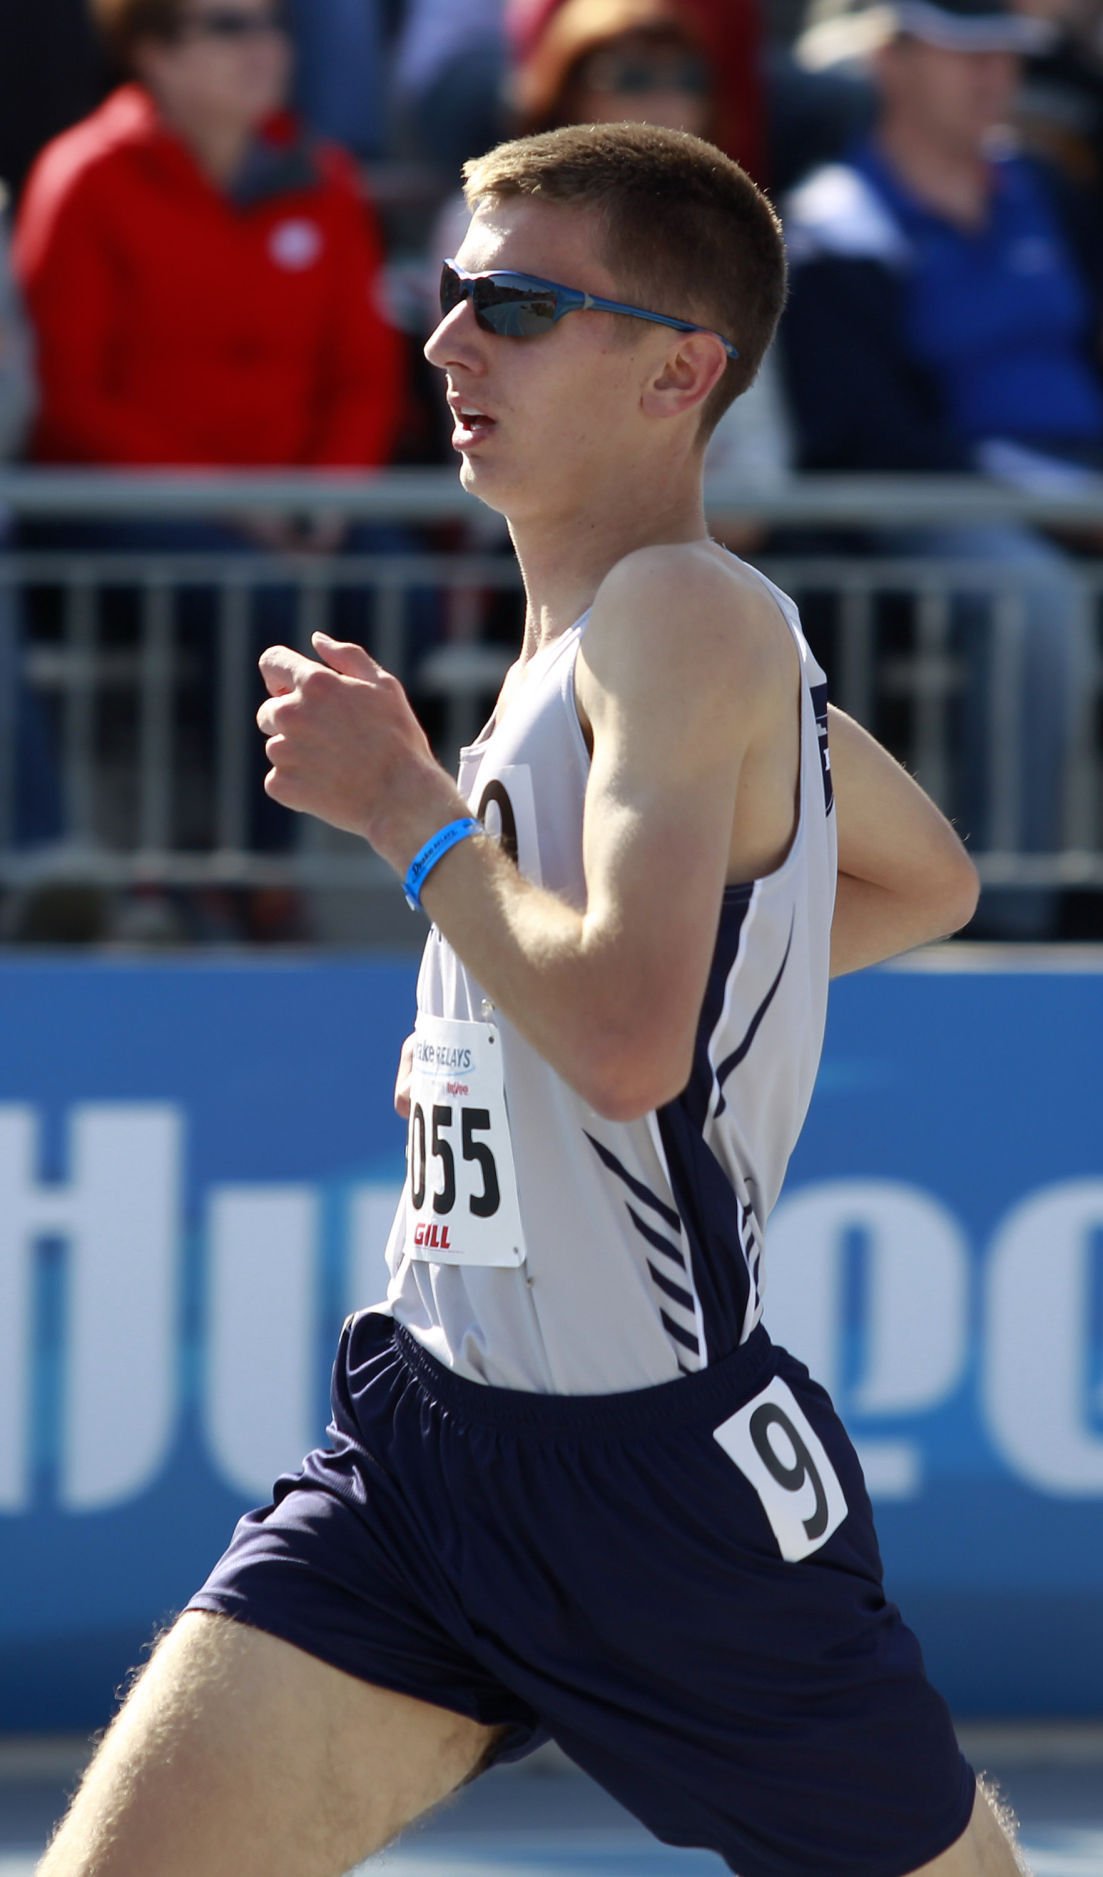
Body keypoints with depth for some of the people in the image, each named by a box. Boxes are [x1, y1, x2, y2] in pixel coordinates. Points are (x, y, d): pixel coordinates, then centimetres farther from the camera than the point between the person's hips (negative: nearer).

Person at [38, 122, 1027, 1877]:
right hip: (426, 1424, 8)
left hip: (663, 1464, -8)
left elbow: (624, 1041, -29)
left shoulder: (689, 615, -15)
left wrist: (407, 806, -17)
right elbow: (932, 878, 29)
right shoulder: (582, 634, 12)